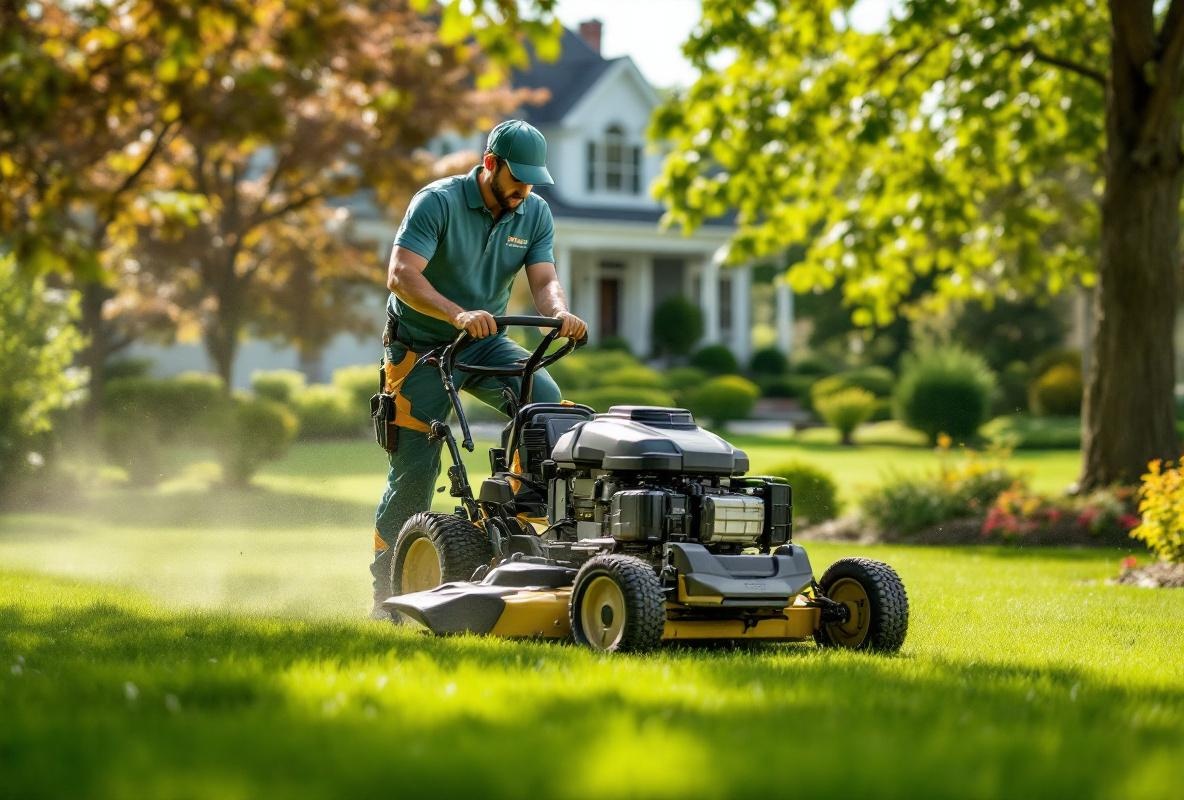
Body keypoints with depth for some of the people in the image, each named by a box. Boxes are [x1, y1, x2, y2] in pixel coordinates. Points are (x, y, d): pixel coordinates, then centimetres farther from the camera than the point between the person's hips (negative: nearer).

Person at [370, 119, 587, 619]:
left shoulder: (535, 214, -2)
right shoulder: (437, 202, -19)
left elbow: (544, 280, -11)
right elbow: (401, 275, -29)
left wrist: (561, 313, -36)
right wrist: (459, 315, -44)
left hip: (487, 343, 5)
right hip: (421, 347, -4)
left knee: (545, 400, -24)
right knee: (414, 472, -5)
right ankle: (387, 590, 8)